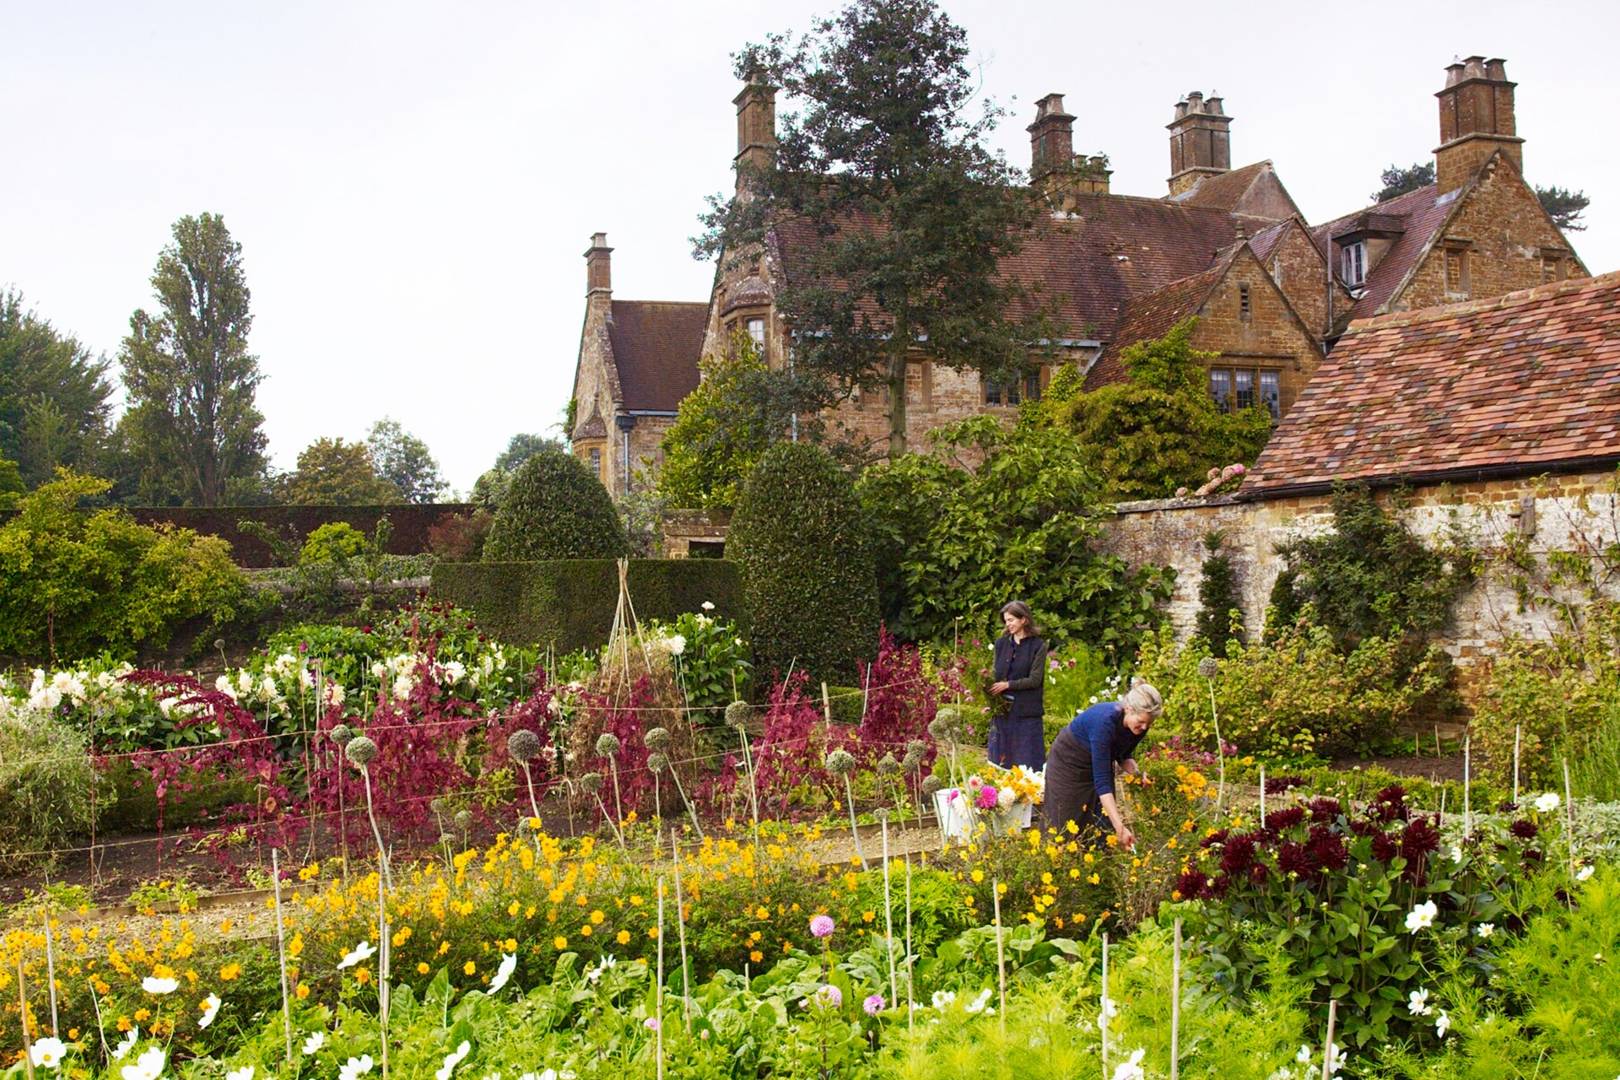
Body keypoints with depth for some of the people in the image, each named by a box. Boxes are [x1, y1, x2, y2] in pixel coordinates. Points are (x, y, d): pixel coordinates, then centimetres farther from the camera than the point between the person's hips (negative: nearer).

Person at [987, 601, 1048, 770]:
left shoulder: (1038, 646, -4)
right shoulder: (1001, 643, 9)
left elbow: (1035, 680, -8)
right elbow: (996, 674, 11)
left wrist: (1007, 685, -15)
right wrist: (988, 685, -9)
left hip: (1026, 712, -4)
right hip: (1002, 710, 4)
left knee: (1027, 761, -1)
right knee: (1001, 762, 8)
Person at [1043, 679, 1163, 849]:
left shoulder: (1138, 726, -19)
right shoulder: (1105, 721, -38)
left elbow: (1123, 756, 2)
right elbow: (1101, 781, -40)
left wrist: (1136, 770, -21)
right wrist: (1120, 827, -45)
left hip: (1098, 764, 6)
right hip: (1068, 763, -6)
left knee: (1102, 824, -1)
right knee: (1067, 827, -1)